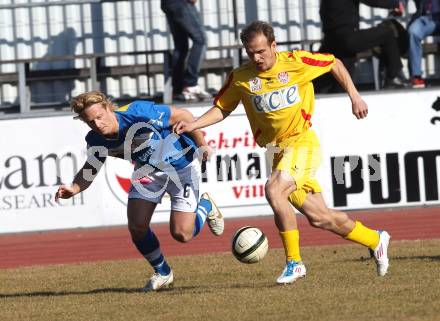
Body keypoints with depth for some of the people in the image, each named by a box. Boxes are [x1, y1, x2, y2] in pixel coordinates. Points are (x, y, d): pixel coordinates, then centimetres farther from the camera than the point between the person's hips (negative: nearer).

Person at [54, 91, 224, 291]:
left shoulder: (138, 113, -37)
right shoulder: (95, 140, -18)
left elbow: (182, 115, -25)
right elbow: (91, 168, 0)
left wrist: (201, 145, -16)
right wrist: (74, 188, -21)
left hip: (181, 164, -5)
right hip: (147, 170, 5)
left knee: (181, 234, -10)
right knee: (137, 227, -8)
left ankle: (206, 206, 25)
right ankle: (162, 273, 19)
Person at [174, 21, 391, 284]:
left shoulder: (296, 62, -8)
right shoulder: (241, 78, 1)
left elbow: (335, 64, 7)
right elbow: (222, 108, 12)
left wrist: (354, 96, 4)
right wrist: (193, 125, -3)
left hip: (302, 141, -5)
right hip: (278, 151, 5)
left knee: (274, 190, -29)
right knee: (319, 217, 7)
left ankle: (294, 261, -19)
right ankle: (375, 240, 30)